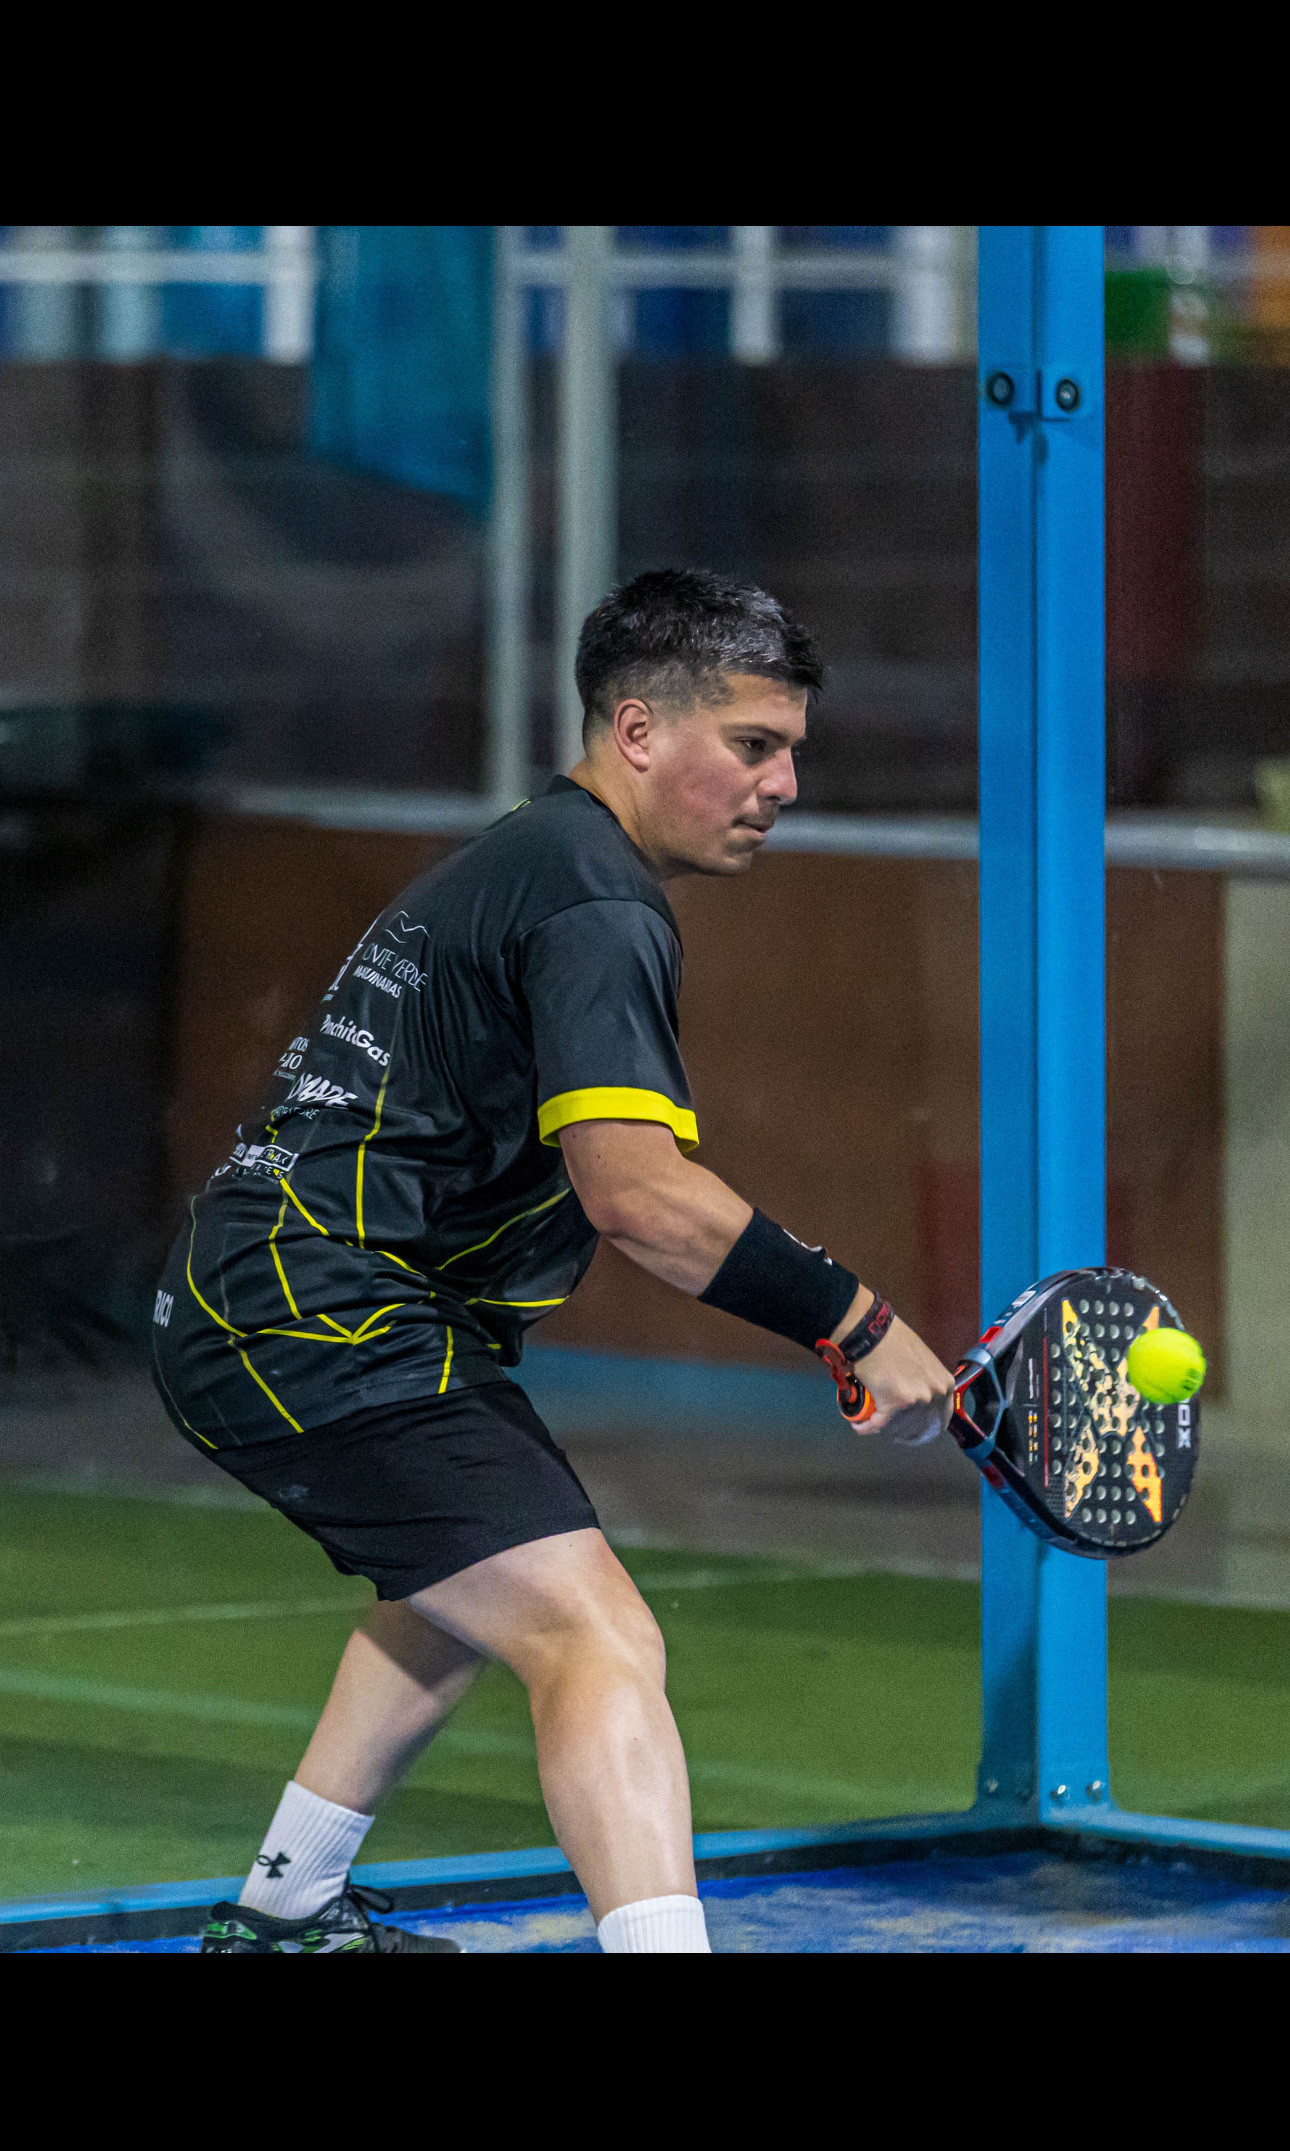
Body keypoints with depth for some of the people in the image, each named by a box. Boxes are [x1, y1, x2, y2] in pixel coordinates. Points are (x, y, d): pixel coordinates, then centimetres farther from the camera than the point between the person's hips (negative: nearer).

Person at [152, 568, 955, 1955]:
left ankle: (285, 1912, 45)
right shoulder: (598, 903, -15)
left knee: (469, 1585, 35)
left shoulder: (520, 861, 19)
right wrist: (860, 1329, -22)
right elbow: (635, 1191, -26)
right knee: (600, 1640, -24)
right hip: (325, 1330, -11)